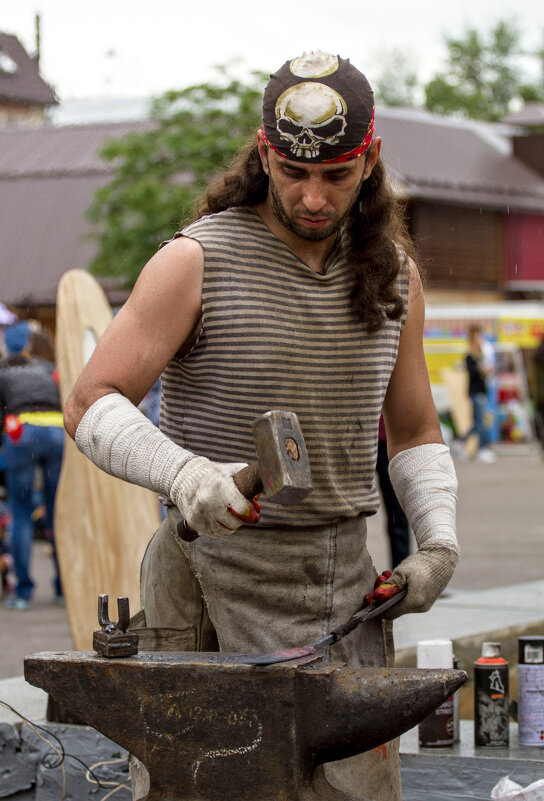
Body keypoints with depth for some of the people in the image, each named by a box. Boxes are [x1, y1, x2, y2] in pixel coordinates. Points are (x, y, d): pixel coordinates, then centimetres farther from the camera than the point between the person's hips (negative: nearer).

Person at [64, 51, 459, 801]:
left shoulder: (393, 274, 9)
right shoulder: (196, 262, -7)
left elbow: (415, 433, 18)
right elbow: (90, 407, -11)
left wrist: (439, 542, 1)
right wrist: (185, 474, -29)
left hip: (341, 578, 4)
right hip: (214, 576, -4)